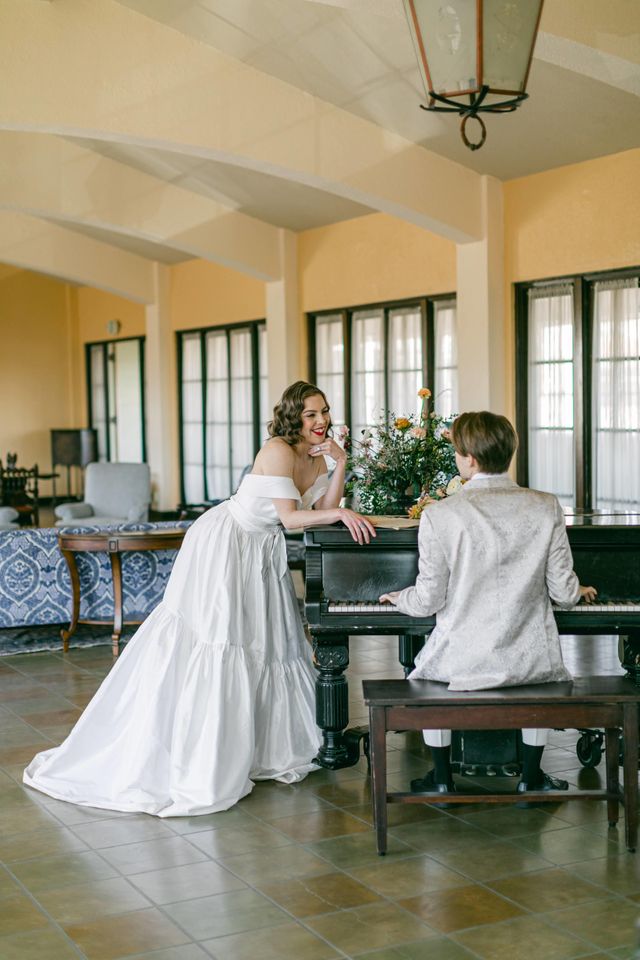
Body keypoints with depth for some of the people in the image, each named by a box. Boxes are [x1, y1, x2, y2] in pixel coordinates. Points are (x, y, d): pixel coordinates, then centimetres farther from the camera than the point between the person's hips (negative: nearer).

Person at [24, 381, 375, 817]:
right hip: (225, 547, -9)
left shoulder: (316, 457, 5)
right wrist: (340, 512, -31)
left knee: (262, 646, 11)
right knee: (207, 644, -9)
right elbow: (289, 516, -26)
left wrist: (341, 463, -11)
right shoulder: (278, 451, -21)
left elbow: (324, 512, -4)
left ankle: (265, 747, 22)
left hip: (260, 553, 9)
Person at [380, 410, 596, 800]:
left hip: (463, 663, -2)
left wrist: (399, 597, 14)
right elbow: (563, 591, -3)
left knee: (425, 674, 32)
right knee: (546, 669, 37)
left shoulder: (440, 515, -14)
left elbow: (429, 600, -9)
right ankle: (532, 776, 35)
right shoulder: (546, 507, -7)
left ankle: (442, 778, 33)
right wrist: (578, 591, 21)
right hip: (532, 659, 2)